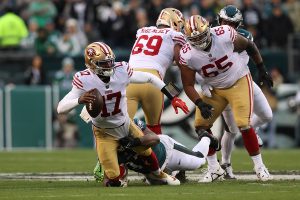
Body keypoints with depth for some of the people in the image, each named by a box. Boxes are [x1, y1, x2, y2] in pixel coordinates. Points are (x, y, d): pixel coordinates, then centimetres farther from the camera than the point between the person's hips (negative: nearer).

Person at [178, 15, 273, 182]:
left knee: (243, 124, -16)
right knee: (201, 125, -5)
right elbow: (188, 85, -11)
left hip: (239, 82, -3)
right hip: (215, 90, 3)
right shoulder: (188, 55, -21)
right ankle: (214, 168, 11)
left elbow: (249, 46, -6)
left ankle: (259, 166, 0)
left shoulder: (225, 35, -27)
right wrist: (200, 104, -26)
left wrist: (262, 70, -1)